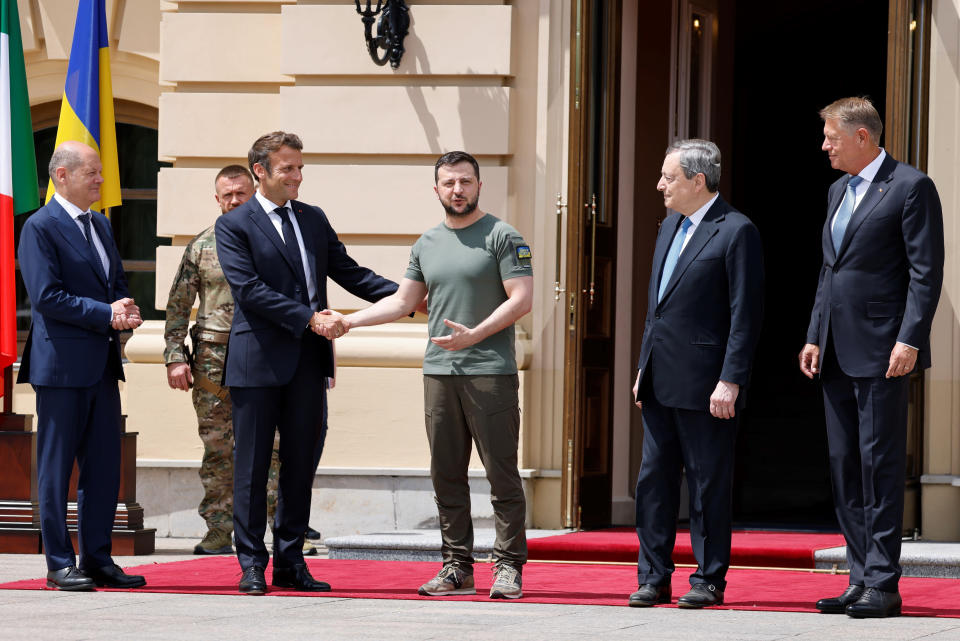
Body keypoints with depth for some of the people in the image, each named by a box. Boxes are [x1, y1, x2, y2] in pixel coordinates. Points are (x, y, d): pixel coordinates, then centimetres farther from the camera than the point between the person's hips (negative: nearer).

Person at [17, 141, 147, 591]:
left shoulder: (100, 225, 16)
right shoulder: (40, 228, -9)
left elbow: (117, 281, 22)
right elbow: (46, 297, -16)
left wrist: (126, 310, -1)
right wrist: (106, 314, -16)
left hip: (102, 364, 8)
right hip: (62, 364, -8)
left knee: (105, 468, 8)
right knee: (56, 468, -1)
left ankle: (97, 558, 15)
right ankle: (60, 565, 3)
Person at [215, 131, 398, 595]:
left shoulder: (313, 219, 15)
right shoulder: (233, 225, -3)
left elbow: (348, 272, 16)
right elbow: (249, 290, -12)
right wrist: (309, 318, -17)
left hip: (307, 361, 5)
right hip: (258, 362, -5)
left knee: (300, 464, 7)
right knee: (252, 466, 0)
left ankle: (290, 563, 13)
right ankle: (252, 565, 6)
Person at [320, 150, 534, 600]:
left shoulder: (502, 237, -1)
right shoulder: (427, 244, 17)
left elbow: (521, 299, -8)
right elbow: (402, 301, 21)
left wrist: (475, 335, -18)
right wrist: (349, 321, 12)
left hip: (490, 372, -6)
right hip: (438, 372, 6)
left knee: (501, 473, -6)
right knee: (446, 474, 6)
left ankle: (509, 567, -3)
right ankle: (457, 567, 11)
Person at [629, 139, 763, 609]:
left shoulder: (737, 231, -10)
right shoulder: (670, 227, 16)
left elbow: (745, 314, -13)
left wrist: (730, 381, -17)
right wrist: (644, 367, 18)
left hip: (705, 385, -8)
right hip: (661, 382, 8)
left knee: (708, 484, 0)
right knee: (654, 480, 8)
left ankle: (709, 581, 8)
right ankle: (653, 579, 14)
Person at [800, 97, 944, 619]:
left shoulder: (910, 187, -7)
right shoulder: (838, 191, 18)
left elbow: (927, 272, -12)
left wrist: (909, 340, -19)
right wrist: (815, 336, 15)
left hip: (882, 351, -8)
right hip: (838, 353, 8)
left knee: (880, 463, -7)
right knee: (845, 467, 7)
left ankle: (883, 585, -5)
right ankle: (861, 580, 12)